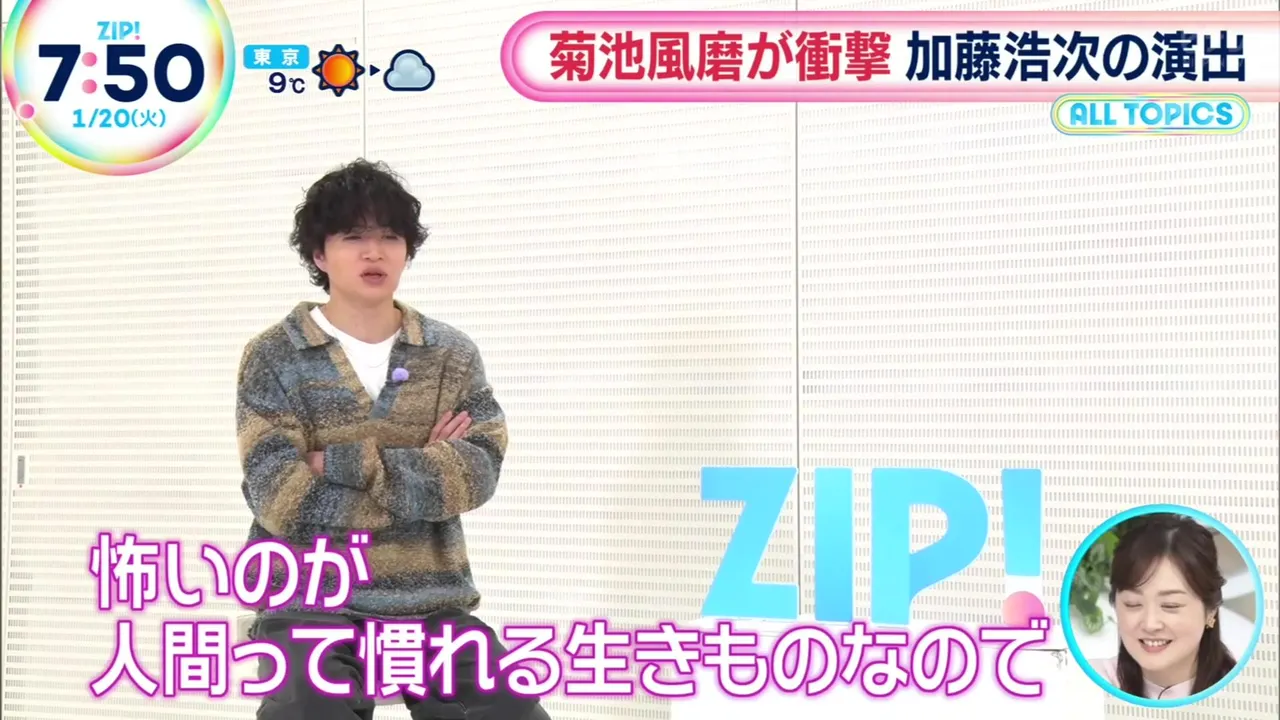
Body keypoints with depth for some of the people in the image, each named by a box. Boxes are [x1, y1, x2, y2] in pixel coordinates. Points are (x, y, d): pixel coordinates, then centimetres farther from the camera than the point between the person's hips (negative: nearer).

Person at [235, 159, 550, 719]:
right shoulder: (274, 358, 0)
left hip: (433, 606, 3)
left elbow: (477, 473, -8)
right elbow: (281, 498, -12)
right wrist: (423, 471, -9)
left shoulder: (453, 355, 7)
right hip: (311, 605, -2)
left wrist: (344, 463, -14)